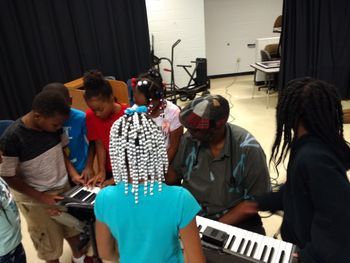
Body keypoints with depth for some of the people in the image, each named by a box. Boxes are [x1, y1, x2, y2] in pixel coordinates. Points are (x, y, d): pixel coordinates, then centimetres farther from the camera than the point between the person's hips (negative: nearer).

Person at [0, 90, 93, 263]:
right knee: (49, 241, 12)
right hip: (34, 198, -5)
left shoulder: (53, 125, -12)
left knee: (73, 226, 23)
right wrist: (42, 197, -21)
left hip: (63, 187, 5)